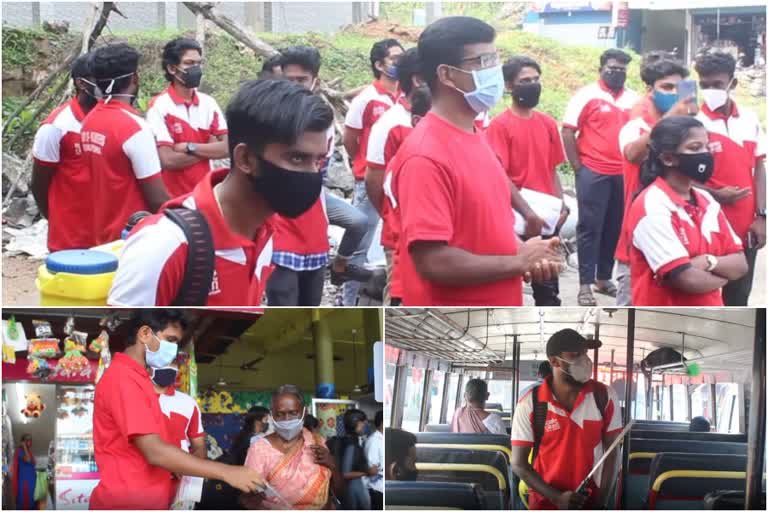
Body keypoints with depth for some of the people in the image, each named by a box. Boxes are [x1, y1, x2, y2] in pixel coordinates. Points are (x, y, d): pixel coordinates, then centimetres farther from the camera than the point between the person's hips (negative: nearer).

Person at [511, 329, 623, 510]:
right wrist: (558, 498, -16)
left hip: (591, 502, 1)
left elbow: (612, 453, 0)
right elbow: (519, 464, -7)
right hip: (545, 503, -1)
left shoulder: (604, 396, -4)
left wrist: (601, 501, -8)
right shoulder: (529, 404, -9)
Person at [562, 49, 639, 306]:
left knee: (615, 228, 10)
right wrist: (578, 167, -8)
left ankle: (604, 277, 22)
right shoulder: (587, 95, -5)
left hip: (624, 175, 5)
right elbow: (568, 132, -6)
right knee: (590, 228, -1)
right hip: (593, 174, -5)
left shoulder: (633, 99, 8)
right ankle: (585, 284, 2)